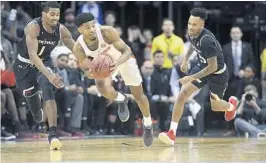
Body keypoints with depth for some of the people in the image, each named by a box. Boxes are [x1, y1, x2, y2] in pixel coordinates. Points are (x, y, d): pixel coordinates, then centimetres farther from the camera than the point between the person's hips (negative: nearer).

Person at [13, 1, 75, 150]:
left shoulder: (61, 30, -17)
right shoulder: (33, 27, -32)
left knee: (48, 88, -26)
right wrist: (49, 74, -52)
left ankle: (53, 134, -30)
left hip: (44, 61, 2)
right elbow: (32, 54, -40)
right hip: (25, 64, -2)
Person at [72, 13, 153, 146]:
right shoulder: (78, 48, -29)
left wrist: (117, 63, -54)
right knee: (103, 88, -29)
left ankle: (148, 125, 37)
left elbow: (126, 51, -33)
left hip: (123, 58, -1)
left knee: (138, 95, 8)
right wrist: (91, 73, -44)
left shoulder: (107, 32, -38)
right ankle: (121, 100, 8)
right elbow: (87, 71, -19)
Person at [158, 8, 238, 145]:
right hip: (202, 66, 6)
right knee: (182, 94, -11)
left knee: (215, 106, 13)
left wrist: (192, 77, -29)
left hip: (217, 73, -6)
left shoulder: (207, 40, -37)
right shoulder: (192, 33, -13)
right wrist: (185, 59, 9)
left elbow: (213, 67, -31)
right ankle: (172, 133, -11)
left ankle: (231, 105, 51)